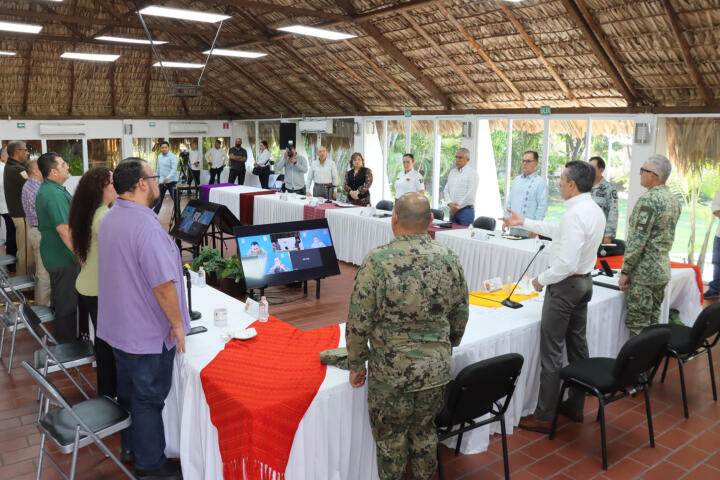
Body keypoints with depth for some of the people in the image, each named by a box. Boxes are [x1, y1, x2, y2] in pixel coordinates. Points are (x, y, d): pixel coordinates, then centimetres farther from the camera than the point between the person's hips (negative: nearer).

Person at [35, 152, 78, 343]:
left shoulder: (46, 189, 10)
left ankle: (61, 340, 40)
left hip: (54, 255, 11)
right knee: (67, 305, 2)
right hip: (64, 258, -11)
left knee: (60, 299, 24)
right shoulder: (54, 194, -25)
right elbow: (65, 231, -30)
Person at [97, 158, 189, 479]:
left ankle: (130, 447, 40)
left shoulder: (109, 219, 4)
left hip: (119, 325, 9)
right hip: (149, 332, -9)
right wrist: (177, 323, -17)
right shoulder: (146, 226, -27)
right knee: (149, 398, 6)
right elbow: (163, 284, -28)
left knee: (128, 389, 22)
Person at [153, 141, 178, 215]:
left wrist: (168, 178, -35)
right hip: (162, 181, 6)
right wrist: (158, 177, 21)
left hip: (171, 181, -6)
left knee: (175, 199, -3)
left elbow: (174, 169, -22)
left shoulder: (172, 157, -12)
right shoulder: (159, 156, 11)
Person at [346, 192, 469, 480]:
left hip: (392, 373, -4)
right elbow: (460, 318, 7)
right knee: (425, 432, 24)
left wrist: (356, 364, 0)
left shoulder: (377, 262, -17)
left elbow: (359, 323, -14)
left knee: (390, 440, 16)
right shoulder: (449, 260, -3)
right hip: (437, 370, 4)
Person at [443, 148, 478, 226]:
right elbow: (446, 190, 12)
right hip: (453, 211, 6)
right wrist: (450, 203, -6)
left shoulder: (472, 173, -5)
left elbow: (470, 194, -14)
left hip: (466, 211, -6)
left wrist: (457, 207, -12)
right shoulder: (452, 172, 15)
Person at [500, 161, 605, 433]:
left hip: (565, 284, -10)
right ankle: (575, 406, 32)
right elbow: (558, 231, 20)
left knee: (551, 352, -3)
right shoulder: (595, 211, 8)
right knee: (577, 344, 18)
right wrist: (524, 222, 23)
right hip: (584, 281, 10)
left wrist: (542, 279, -13)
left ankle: (543, 417, 6)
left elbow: (567, 262, -28)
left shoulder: (575, 215, -24)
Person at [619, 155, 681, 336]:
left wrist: (625, 271, -15)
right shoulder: (674, 199, 12)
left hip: (644, 273, -9)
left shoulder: (648, 199, -17)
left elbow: (638, 240, -20)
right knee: (653, 323, 17)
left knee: (637, 324, -2)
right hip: (662, 270, 9)